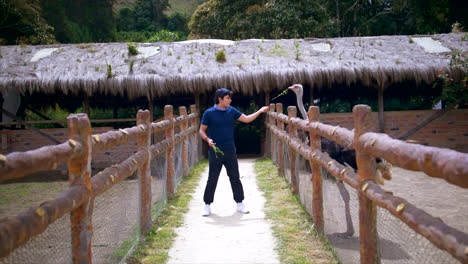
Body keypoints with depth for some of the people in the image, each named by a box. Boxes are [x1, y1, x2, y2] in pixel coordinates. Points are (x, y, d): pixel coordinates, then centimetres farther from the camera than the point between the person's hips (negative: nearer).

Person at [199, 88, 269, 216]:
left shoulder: (231, 111, 6)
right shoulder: (209, 113, -5)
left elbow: (247, 119, 12)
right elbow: (202, 131, 0)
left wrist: (260, 111, 3)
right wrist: (207, 139, -18)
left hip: (230, 151, 4)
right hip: (215, 151, -3)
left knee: (235, 178, 7)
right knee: (212, 179, 1)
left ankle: (240, 203, 18)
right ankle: (207, 205, 14)